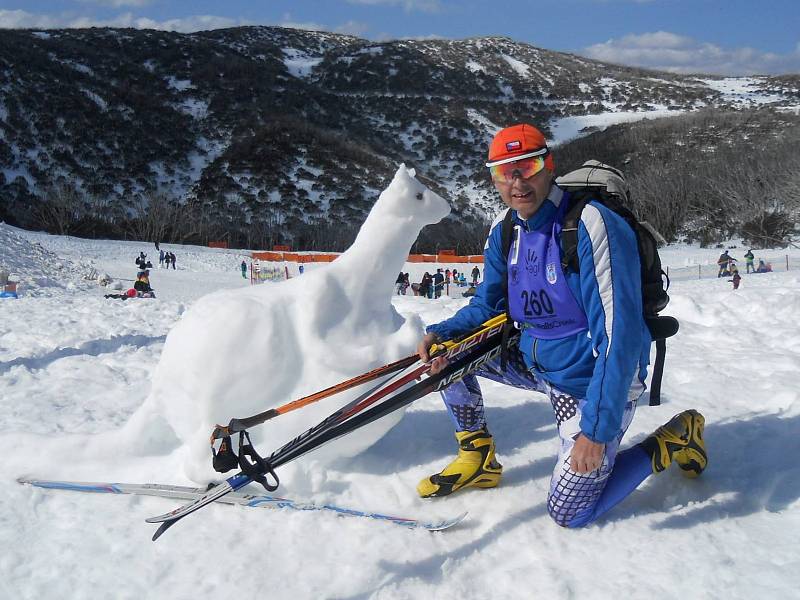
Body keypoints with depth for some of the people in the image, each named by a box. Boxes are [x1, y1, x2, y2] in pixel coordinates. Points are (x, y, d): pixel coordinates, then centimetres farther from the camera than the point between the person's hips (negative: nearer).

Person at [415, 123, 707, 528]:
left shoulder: (592, 226, -27)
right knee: (448, 346, -2)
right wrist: (442, 333, -14)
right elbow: (487, 306, 8)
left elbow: (618, 335, -29)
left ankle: (673, 440, 16)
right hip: (536, 360, 7)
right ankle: (477, 458, 13)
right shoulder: (504, 231, -4)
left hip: (592, 380, -7)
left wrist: (597, 428, -31)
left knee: (568, 514, -2)